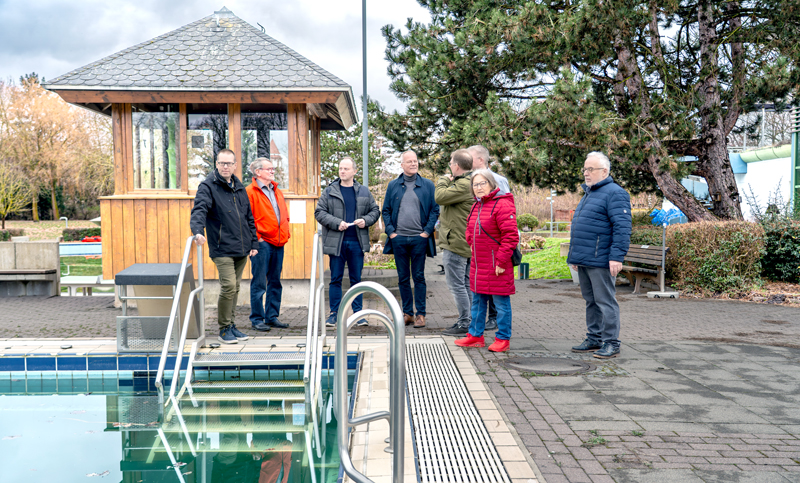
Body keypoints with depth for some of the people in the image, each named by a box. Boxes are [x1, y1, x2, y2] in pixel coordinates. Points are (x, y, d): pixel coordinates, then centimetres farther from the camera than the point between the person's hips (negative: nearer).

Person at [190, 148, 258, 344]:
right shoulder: (208, 186, -4)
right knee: (228, 286, -12)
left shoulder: (239, 187, 15)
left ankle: (230, 324, 24)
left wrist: (253, 242, 17)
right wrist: (197, 230, -38)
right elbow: (199, 209, -20)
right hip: (222, 249, -6)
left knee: (235, 288, 12)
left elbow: (249, 217, 20)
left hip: (241, 249, 6)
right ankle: (224, 329, 4)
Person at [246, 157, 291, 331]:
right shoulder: (251, 192, -6)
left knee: (275, 283, 11)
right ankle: (257, 319, 6)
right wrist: (256, 238, -13)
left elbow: (284, 215, 24)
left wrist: (285, 234, 13)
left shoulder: (277, 192, 19)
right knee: (259, 283, -2)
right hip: (262, 244, -7)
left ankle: (272, 317, 19)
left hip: (278, 243, 7)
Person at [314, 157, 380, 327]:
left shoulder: (364, 192, 10)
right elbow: (319, 212, 0)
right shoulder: (329, 191, 4)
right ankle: (334, 313, 13)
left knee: (356, 279, 7)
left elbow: (375, 210, 15)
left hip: (357, 242, 1)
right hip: (336, 241, -1)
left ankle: (358, 313, 16)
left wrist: (366, 220, -5)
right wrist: (337, 223, -12)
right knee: (336, 279, 4)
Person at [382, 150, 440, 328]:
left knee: (419, 277, 2)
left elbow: (435, 210, 4)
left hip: (419, 238, -2)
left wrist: (427, 231, -6)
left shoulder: (427, 185, 5)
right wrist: (390, 231, 0)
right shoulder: (393, 185, 9)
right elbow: (386, 210, 11)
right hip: (399, 238, 2)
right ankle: (407, 313, 18)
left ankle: (421, 314, 9)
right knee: (403, 278, 8)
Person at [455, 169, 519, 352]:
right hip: (478, 265, 9)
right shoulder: (476, 207, 14)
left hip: (496, 267, -9)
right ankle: (475, 335, 27)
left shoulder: (502, 205, -14)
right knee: (478, 301, 16)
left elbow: (511, 236, -19)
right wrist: (472, 250, 15)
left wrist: (501, 262, -19)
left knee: (501, 302, 2)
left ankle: (503, 338, 13)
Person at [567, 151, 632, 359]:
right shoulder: (588, 193, 21)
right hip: (584, 260, 9)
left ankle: (611, 343, 5)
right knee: (591, 301, 15)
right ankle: (594, 339, 24)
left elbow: (622, 228, -17)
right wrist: (574, 256, 25)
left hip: (600, 262, -9)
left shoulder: (614, 193, -9)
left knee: (605, 301, -3)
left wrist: (617, 257, -23)